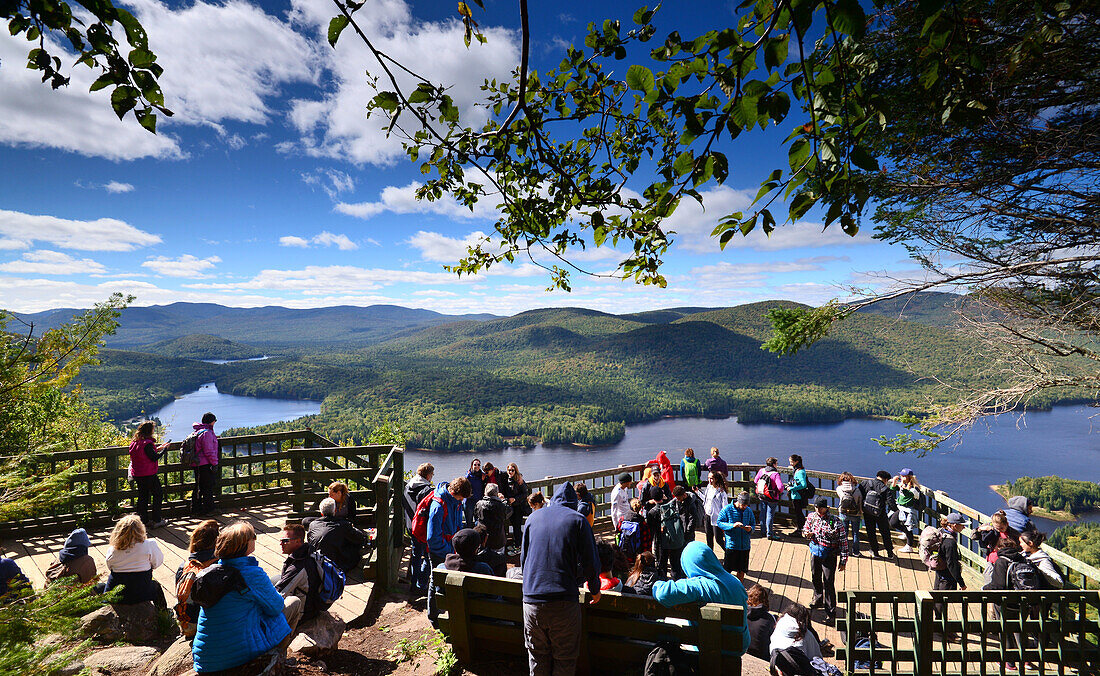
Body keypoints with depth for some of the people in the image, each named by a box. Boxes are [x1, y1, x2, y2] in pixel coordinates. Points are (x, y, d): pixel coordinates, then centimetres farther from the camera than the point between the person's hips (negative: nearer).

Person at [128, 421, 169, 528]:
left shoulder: (134, 442, 7)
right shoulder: (147, 443, -20)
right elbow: (154, 458, -19)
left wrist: (156, 449, 15)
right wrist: (164, 449, -9)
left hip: (136, 474, 8)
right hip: (149, 475, -8)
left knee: (142, 496, 14)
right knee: (158, 494, 3)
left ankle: (144, 520, 18)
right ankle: (156, 520, 5)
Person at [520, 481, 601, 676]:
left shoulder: (533, 517, 9)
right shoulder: (578, 520, -1)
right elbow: (590, 562, -2)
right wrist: (595, 590, 16)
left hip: (531, 600, 3)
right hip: (564, 602, -3)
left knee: (537, 657, 19)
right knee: (565, 660, 13)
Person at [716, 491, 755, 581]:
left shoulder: (749, 510, 4)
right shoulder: (727, 509, -8)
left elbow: (753, 524, 13)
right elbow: (719, 522, -8)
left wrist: (750, 528, -11)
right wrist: (732, 525, -22)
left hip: (745, 545, 4)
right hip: (731, 544, -4)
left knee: (742, 569, 13)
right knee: (727, 568, 3)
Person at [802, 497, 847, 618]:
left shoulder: (835, 522, -18)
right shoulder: (811, 517, -2)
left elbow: (843, 542, -13)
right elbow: (805, 529, 15)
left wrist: (843, 561, -12)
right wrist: (806, 533, -10)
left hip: (829, 555, -5)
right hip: (815, 552, 5)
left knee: (829, 582, -2)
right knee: (816, 578, 21)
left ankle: (830, 609, 15)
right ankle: (818, 600, 44)